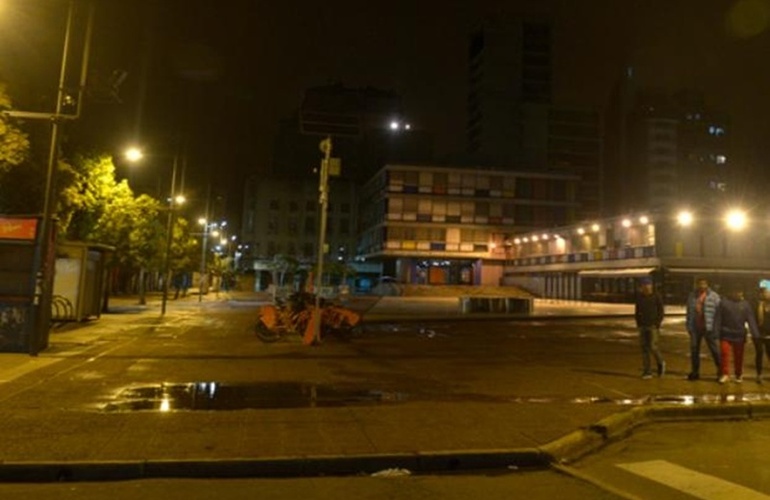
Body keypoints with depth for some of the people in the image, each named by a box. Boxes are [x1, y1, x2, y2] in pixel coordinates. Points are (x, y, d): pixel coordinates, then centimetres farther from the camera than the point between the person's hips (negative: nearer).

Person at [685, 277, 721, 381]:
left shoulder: (714, 296, -3)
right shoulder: (692, 296, 8)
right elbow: (689, 312, 12)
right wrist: (688, 326, 9)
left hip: (709, 328, -4)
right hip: (695, 328, 4)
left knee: (714, 350, 3)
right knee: (694, 350, 7)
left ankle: (720, 371, 17)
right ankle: (695, 372, 17)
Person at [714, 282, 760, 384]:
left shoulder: (745, 304, 1)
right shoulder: (723, 302, -5)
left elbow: (751, 320, -2)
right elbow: (718, 319, -5)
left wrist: (755, 335, -9)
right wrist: (716, 333, -8)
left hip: (740, 335, 2)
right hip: (726, 334, -2)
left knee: (739, 356, 11)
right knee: (724, 353, -8)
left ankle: (738, 375, 26)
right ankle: (725, 374, 3)